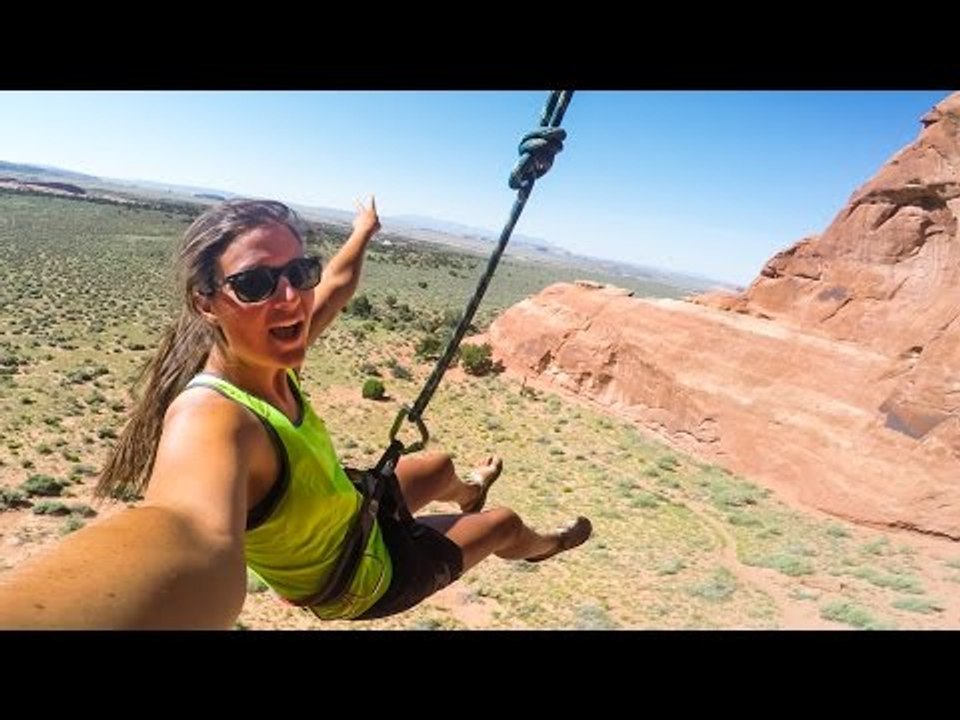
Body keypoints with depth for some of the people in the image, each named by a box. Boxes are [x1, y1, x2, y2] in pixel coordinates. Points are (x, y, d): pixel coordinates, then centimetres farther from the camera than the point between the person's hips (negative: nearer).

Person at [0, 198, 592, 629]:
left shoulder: (270, 357, -19)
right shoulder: (212, 419, -45)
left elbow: (339, 284, 2)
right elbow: (193, 536, -69)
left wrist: (364, 232, 19)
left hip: (353, 514, 7)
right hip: (355, 578, -6)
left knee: (439, 466, 31)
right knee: (504, 524, 14)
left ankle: (471, 492, 72)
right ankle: (539, 547, 54)